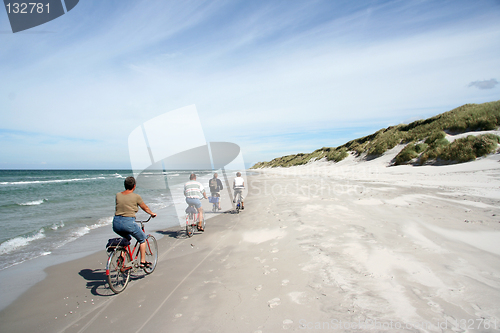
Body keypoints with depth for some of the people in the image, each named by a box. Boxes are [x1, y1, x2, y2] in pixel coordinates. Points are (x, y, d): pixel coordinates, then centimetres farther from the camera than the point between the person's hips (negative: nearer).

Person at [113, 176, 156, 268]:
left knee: (127, 238, 35)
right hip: (128, 222, -5)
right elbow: (145, 208, 10)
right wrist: (152, 214, 29)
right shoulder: (136, 196, -4)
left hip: (116, 224, 5)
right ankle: (143, 262, 17)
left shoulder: (118, 195, 8)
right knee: (142, 239, 18)